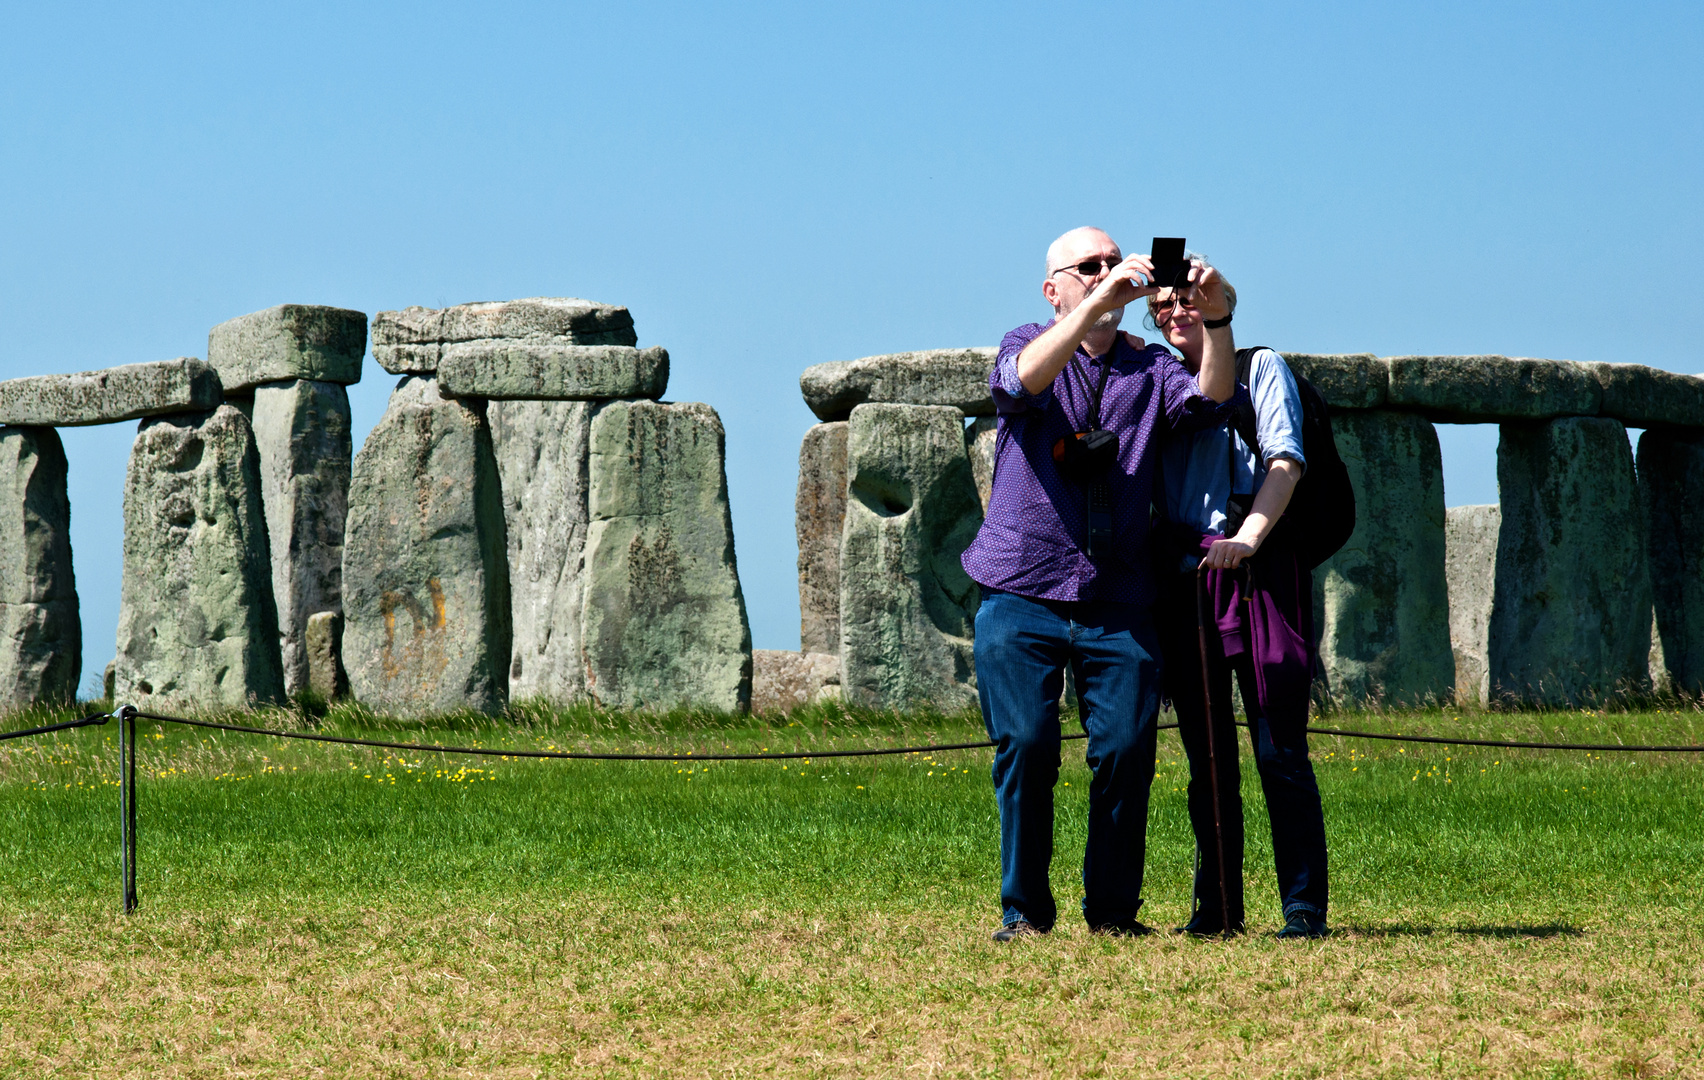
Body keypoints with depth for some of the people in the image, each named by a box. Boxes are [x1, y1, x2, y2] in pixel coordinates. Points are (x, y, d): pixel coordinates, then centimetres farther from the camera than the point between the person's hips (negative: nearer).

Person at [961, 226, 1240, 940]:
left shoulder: (1149, 369, 14)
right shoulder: (1027, 346, 8)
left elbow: (1208, 402, -6)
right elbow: (1022, 380, -17)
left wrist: (1215, 325, -23)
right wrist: (1096, 306, -28)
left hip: (1117, 604, 2)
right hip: (1022, 593, -2)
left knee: (1126, 748, -7)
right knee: (1026, 747, -9)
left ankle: (1112, 909, 5)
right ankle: (1024, 909, 1)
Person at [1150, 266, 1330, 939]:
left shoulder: (1259, 368, 7)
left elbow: (1285, 461, -5)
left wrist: (1248, 536, -19)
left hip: (1256, 573, -4)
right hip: (1183, 579, 4)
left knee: (1279, 751, -8)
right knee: (1207, 757, 5)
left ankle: (1304, 906, -8)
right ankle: (1217, 907, 9)